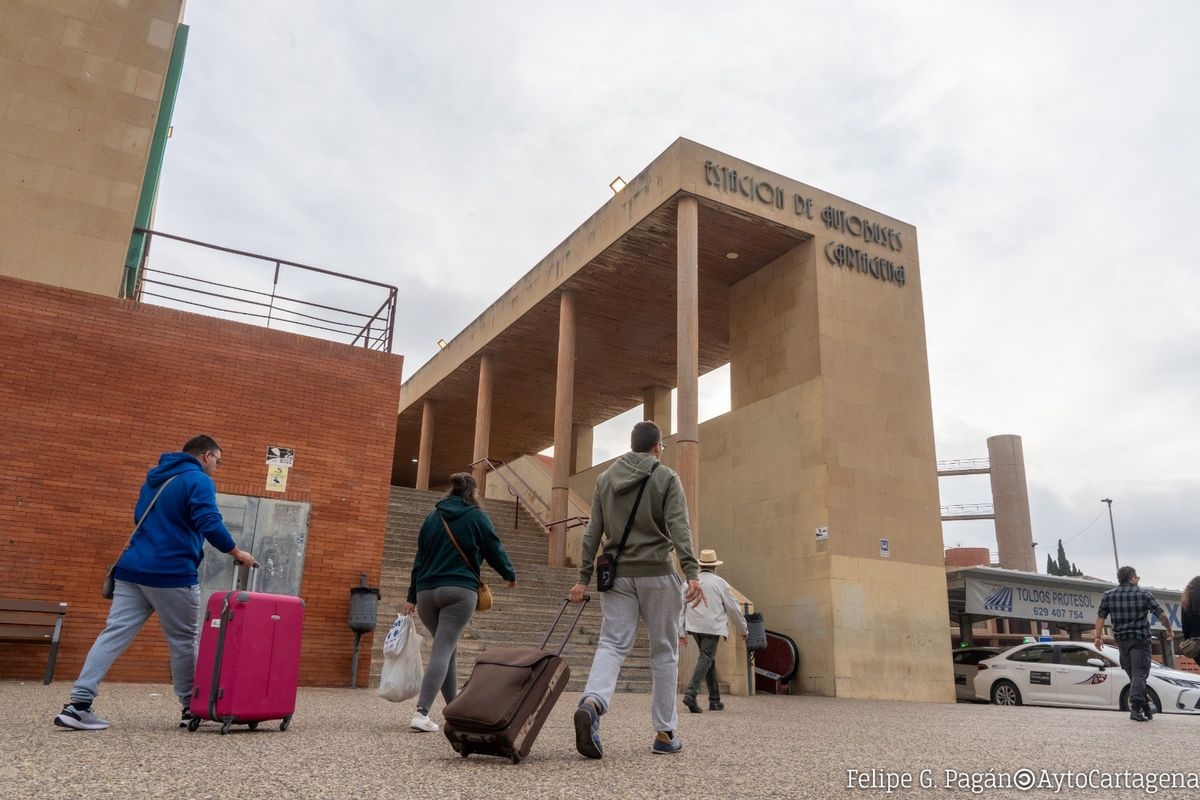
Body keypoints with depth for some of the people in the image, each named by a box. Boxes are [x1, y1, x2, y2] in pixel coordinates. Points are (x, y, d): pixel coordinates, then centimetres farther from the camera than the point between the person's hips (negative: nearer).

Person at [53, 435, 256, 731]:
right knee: (183, 641, 4)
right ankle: (192, 709, 14)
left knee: (114, 634, 3)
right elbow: (210, 523, -20)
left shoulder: (153, 479, 19)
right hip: (173, 575, -7)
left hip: (132, 569, 7)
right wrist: (237, 553, -11)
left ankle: (78, 704, -4)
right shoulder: (198, 481, -9)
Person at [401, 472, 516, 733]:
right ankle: (421, 712, -18)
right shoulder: (477, 517, 1)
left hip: (426, 591, 5)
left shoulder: (433, 517, 15)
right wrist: (510, 574, 26)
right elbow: (495, 551, 8)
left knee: (446, 647, 16)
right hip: (459, 591, -5)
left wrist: (412, 597, 16)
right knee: (443, 650, -8)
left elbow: (420, 557, 14)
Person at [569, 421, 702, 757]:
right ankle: (664, 733, 13)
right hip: (656, 574, -3)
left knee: (612, 644, 0)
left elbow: (592, 532, 8)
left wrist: (583, 577, 9)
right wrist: (692, 574, -18)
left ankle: (591, 704, -29)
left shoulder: (605, 478, 11)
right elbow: (679, 527, -13)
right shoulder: (666, 478, -1)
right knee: (664, 652, 8)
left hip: (617, 575, 3)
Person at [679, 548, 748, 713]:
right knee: (705, 659, -8)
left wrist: (681, 632, 7)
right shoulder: (720, 582, 0)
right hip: (712, 627, -5)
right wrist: (743, 629, 15)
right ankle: (690, 693, -27)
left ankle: (715, 700, 22)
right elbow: (733, 608, 3)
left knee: (710, 659, 17)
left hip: (694, 626, 5)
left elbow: (681, 608, 6)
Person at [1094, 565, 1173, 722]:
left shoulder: (1108, 596, 4)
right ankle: (1135, 707, -19)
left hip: (1121, 640, 4)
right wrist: (1169, 630, 12)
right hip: (1140, 639, -3)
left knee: (1133, 674, 15)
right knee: (1140, 672, -6)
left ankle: (1145, 708, 24)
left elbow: (1100, 617, 1)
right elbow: (1161, 615, -4)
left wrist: (1098, 636, 5)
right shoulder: (1144, 594, -3)